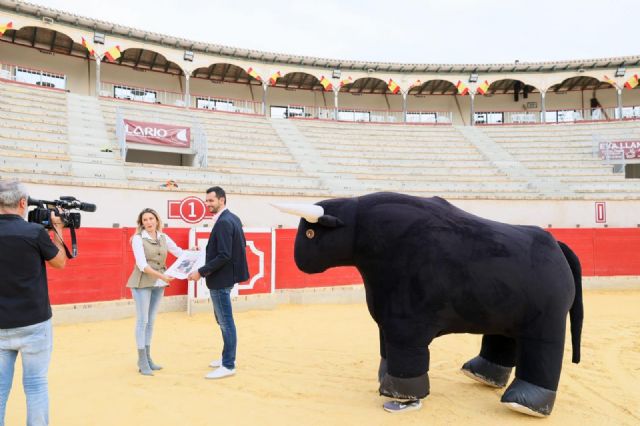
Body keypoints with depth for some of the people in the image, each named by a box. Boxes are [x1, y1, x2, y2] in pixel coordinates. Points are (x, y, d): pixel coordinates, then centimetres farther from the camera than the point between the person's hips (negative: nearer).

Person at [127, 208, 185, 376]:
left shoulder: (163, 237, 5)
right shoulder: (138, 238, -9)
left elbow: (179, 252, 6)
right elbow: (142, 264, -18)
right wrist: (161, 275, -27)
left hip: (158, 284, 5)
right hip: (142, 283, -5)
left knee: (151, 321, 11)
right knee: (142, 321, -3)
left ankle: (148, 358, 19)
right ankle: (142, 361, 3)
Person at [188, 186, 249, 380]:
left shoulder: (223, 222, -20)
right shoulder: (233, 218, 9)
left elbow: (224, 255, -25)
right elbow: (241, 245, 17)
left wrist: (201, 272, -21)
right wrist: (208, 250, 20)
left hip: (221, 279, -10)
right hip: (225, 276, 10)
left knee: (226, 322, -1)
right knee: (222, 319, 20)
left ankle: (228, 366, 8)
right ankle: (229, 357, 32)